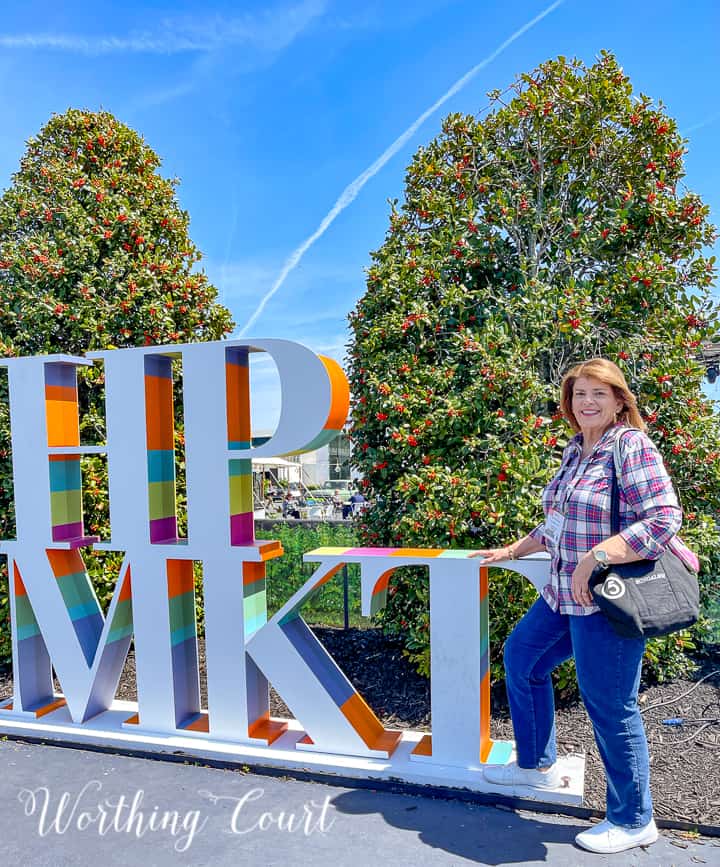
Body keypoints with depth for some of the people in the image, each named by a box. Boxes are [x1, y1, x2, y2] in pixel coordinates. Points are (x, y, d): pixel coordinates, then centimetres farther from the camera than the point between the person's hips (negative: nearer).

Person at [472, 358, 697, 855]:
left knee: (610, 705, 1)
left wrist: (594, 560, -26)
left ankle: (633, 821, 23)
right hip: (565, 594, 10)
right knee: (522, 654, 19)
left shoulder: (633, 447, -14)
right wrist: (512, 550, 21)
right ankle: (537, 765, 38)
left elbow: (663, 520, -23)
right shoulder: (576, 452, 11)